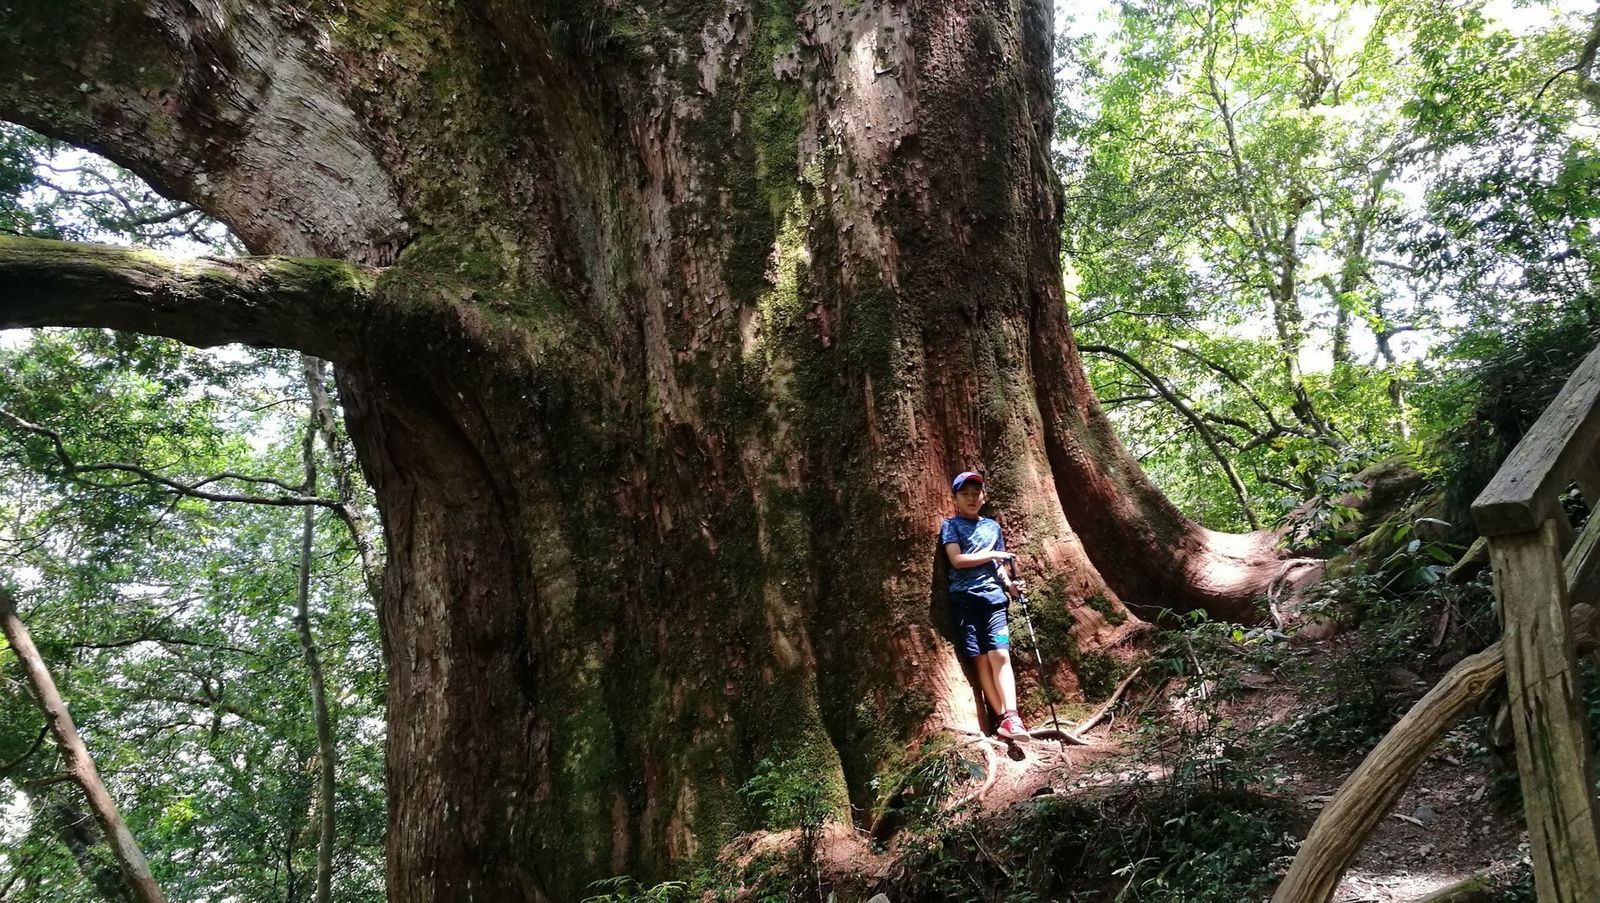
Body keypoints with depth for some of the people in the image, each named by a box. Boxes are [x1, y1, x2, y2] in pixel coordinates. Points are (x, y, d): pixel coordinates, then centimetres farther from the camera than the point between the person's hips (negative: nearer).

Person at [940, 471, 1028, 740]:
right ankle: (1002, 717, -4)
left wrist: (1009, 584, 3)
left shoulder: (993, 527, 18)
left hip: (993, 596, 3)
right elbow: (957, 560, -7)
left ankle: (1011, 717, -17)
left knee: (1000, 654, -12)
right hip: (965, 598, -3)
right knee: (980, 658, -5)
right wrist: (992, 555, -2)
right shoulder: (951, 525, 5)